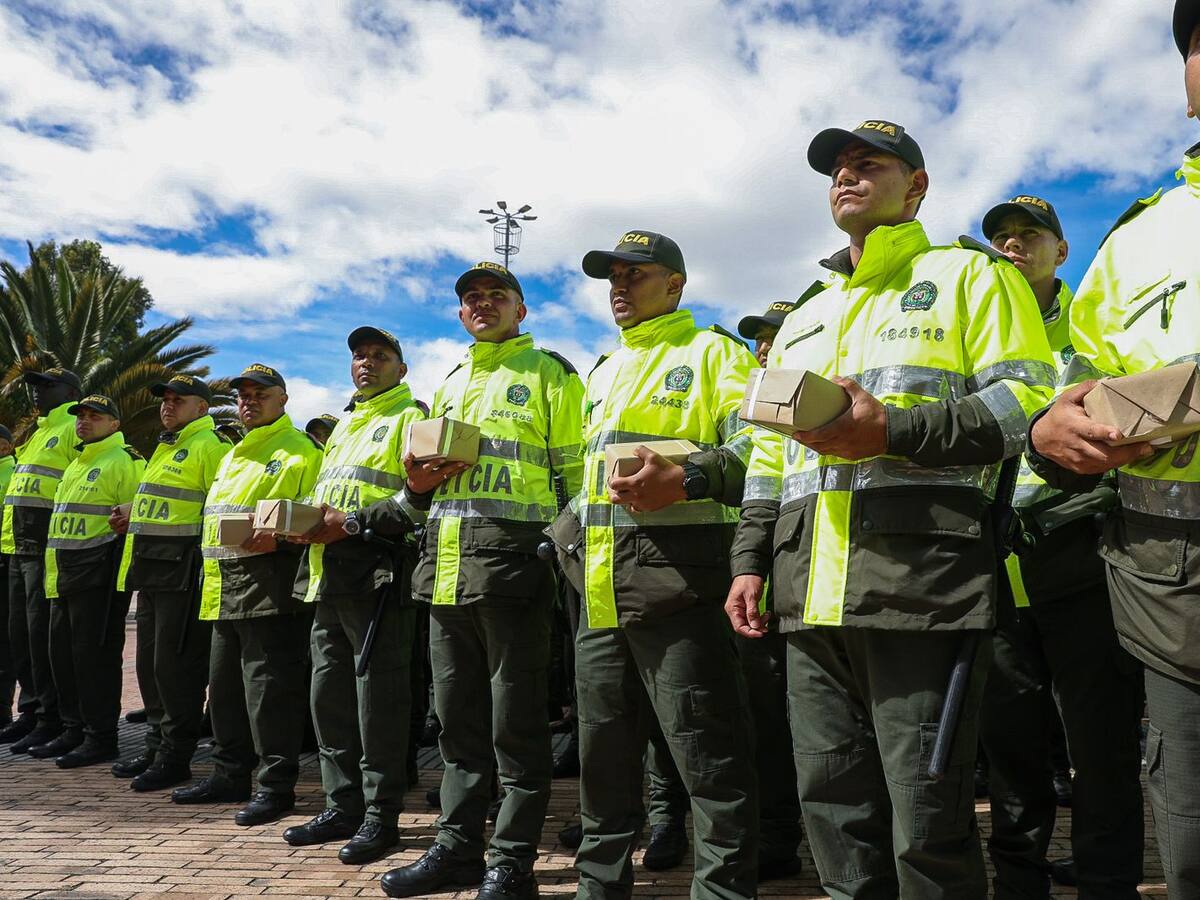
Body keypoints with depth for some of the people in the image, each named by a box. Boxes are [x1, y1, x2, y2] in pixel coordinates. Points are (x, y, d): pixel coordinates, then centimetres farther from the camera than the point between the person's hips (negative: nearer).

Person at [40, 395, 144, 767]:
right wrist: (54, 574, 24)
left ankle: (101, 737, 3)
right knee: (63, 651, 13)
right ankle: (74, 730, 24)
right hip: (65, 573, 9)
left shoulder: (125, 462, -8)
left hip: (98, 572, -9)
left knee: (94, 652, -5)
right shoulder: (77, 464, 21)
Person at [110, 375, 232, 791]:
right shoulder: (165, 449, 21)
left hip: (184, 569, -10)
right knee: (149, 661, 15)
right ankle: (157, 744, 26)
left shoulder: (210, 447, -10)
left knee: (175, 662, -5)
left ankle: (176, 756, 4)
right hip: (150, 569, 10)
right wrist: (133, 516, 15)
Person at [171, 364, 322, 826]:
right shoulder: (232, 457, 24)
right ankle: (230, 774, 28)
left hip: (269, 584, -9)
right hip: (226, 589, 9)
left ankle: (276, 784, 3)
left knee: (269, 687, -6)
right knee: (225, 684, 15)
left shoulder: (299, 451, -4)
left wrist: (278, 538, -28)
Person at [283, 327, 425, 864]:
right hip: (328, 578, 9)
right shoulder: (343, 426, 26)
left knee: (378, 700, -4)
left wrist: (354, 524, -19)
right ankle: (342, 806, 23)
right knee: (330, 696, 12)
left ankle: (380, 815, 7)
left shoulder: (410, 418, 0)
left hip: (377, 575, -8)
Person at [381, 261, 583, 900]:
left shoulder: (548, 374, 4)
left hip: (512, 560, -7)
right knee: (458, 717, 14)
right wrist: (418, 482, 6)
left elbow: (575, 474, -2)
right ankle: (457, 847, 26)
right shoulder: (449, 385, 23)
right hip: (445, 566, 7)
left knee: (515, 722, 0)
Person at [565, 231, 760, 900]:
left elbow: (758, 445, -11)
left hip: (675, 575, -7)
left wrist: (686, 480, -26)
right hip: (601, 588, 8)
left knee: (709, 754, -3)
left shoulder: (713, 352, 3)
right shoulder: (604, 373, 26)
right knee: (605, 750, 16)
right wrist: (570, 525, 15)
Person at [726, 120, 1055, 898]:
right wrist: (750, 561, 15)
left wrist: (893, 432, -16)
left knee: (927, 826, -1)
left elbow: (1026, 398, -4)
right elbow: (768, 455, 25)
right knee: (835, 811, 11)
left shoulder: (968, 275, 9)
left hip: (921, 581, -6)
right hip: (813, 597, 6)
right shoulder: (803, 319, 27)